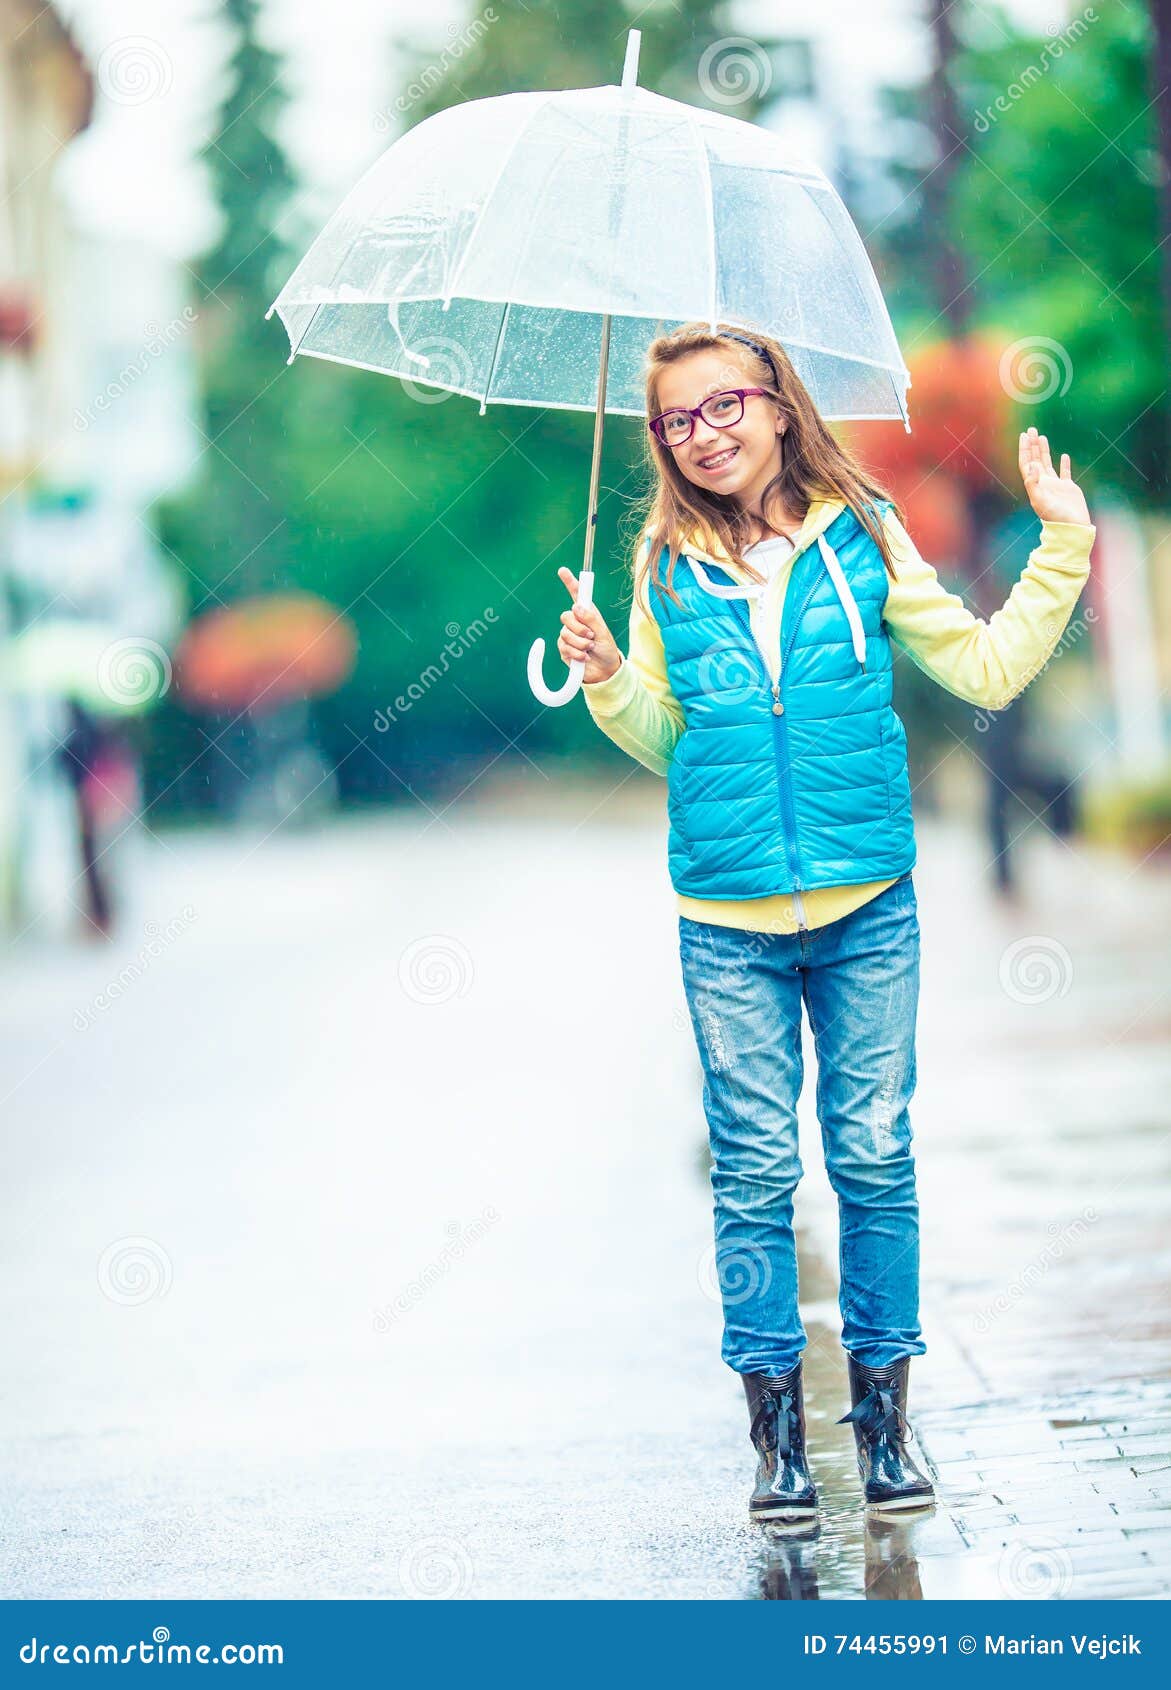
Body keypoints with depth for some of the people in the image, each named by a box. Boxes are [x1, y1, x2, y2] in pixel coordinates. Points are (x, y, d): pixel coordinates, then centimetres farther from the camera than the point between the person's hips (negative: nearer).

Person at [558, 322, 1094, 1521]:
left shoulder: (863, 535, 3)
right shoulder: (666, 567, 6)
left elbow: (986, 668, 5)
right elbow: (663, 742, 13)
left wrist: (1062, 549, -1)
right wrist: (606, 678, -5)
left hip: (868, 909, 0)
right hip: (728, 923, 1)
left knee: (874, 1154, 2)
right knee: (753, 1165, 2)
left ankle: (883, 1409, 13)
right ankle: (775, 1423, 10)